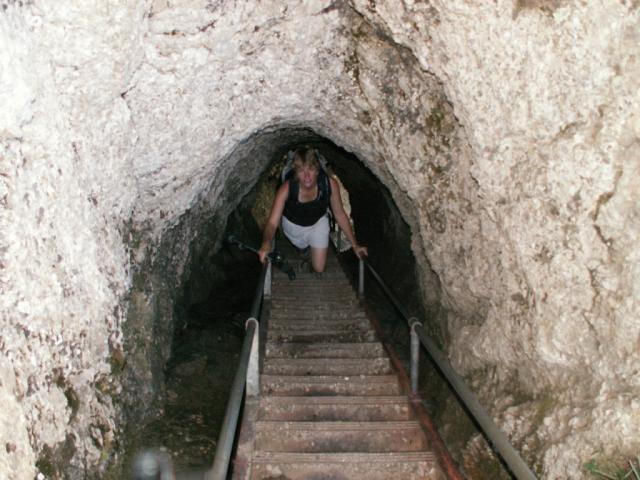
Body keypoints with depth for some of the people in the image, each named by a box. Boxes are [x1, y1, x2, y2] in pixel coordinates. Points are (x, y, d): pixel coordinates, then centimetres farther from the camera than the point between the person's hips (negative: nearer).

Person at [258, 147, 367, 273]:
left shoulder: (330, 184, -35)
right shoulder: (287, 189, -39)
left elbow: (340, 214, -19)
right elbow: (272, 222, -39)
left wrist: (355, 245, -18)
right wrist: (266, 243, -63)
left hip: (318, 222, 1)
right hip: (293, 224, 0)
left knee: (319, 269, 6)